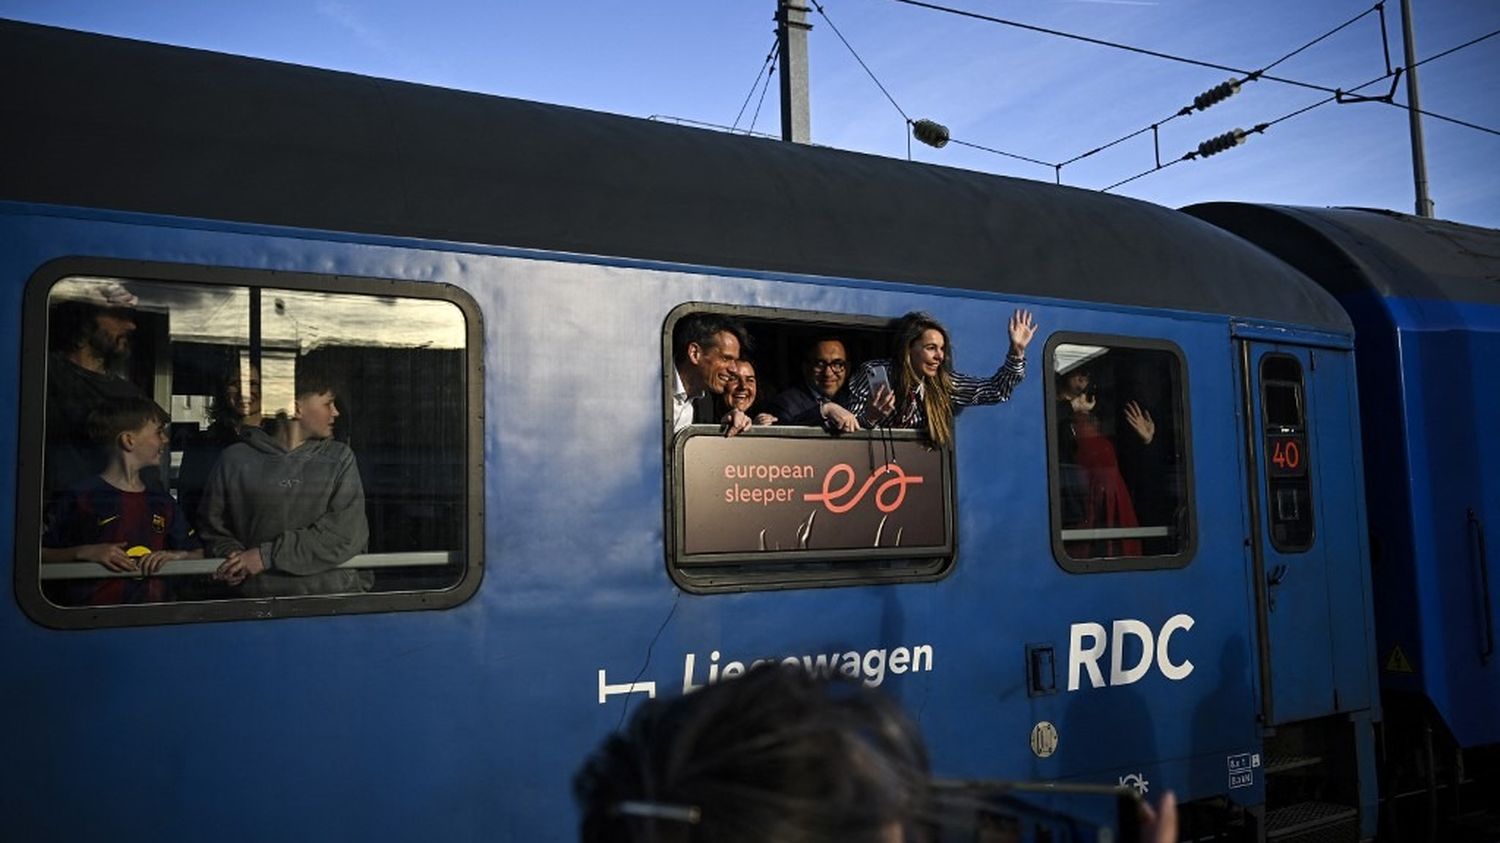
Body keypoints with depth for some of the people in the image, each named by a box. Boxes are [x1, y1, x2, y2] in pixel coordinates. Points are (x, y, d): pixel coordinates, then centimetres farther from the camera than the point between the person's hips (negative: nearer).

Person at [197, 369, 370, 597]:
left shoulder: (340, 458, 9)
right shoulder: (235, 460, 9)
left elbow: (347, 533, -3)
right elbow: (212, 528, 20)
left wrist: (269, 555, -7)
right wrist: (232, 556, 0)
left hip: (337, 594, 0)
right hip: (261, 595, 0)